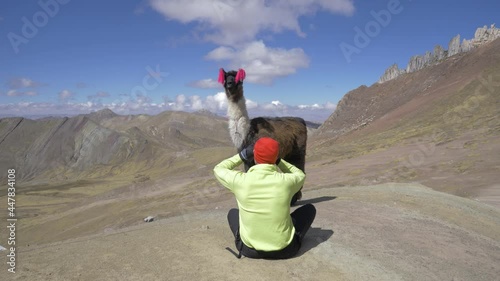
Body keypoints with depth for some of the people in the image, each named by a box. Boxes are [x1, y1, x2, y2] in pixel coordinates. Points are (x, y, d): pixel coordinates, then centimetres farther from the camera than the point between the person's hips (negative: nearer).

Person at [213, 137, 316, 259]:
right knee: (310, 209, 20)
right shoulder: (286, 181, -17)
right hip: (285, 250, -1)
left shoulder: (240, 180, -18)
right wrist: (278, 161, 6)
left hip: (250, 250, 2)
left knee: (233, 213, 29)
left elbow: (218, 169, 5)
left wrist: (242, 156, 5)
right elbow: (301, 175, 10)